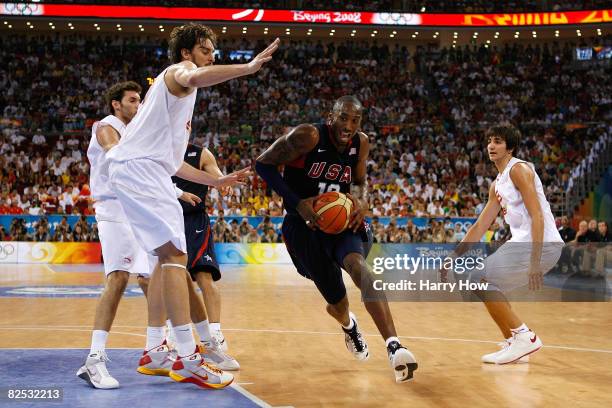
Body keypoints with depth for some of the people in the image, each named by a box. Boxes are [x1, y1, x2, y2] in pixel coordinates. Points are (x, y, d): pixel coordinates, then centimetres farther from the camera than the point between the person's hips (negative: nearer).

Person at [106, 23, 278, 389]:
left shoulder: (181, 96, 31)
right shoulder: (178, 70, 2)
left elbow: (171, 161, 31)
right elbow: (195, 77, -27)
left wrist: (216, 181, 31)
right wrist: (249, 67, -33)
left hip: (147, 171, 11)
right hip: (139, 169, -11)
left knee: (169, 255, 16)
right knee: (175, 254, -17)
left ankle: (154, 352, 21)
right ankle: (188, 359, -23)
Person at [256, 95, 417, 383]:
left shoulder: (361, 143, -2)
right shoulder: (308, 137, -18)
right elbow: (263, 164, -12)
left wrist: (362, 201, -9)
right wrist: (297, 203, -20)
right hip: (305, 224, -2)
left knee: (356, 264, -33)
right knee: (337, 304, 2)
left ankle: (394, 347, -44)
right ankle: (348, 324, 44)